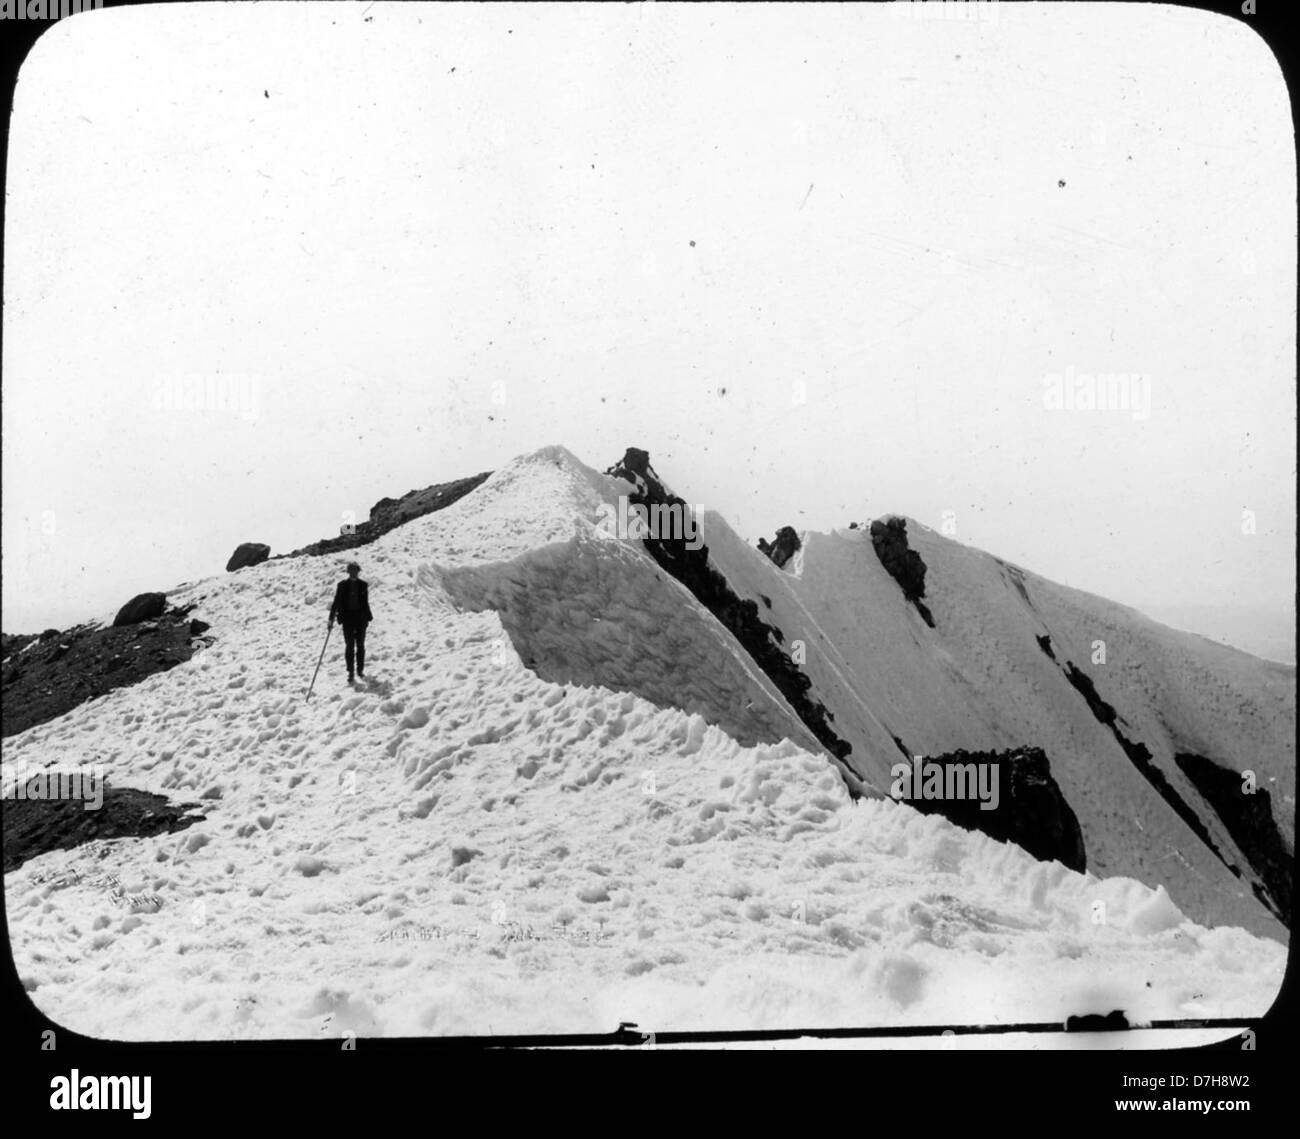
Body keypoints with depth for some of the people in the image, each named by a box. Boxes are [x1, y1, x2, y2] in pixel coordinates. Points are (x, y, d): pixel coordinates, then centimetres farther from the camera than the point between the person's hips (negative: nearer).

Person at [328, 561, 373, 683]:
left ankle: (360, 669, 18)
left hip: (361, 618, 1)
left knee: (360, 645, 6)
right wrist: (332, 618, -6)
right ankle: (350, 673, 1)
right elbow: (336, 602, -1)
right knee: (349, 645, -3)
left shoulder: (363, 585, 5)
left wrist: (368, 617, 11)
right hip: (347, 618, -1)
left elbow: (366, 603, 11)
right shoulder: (342, 585, 1)